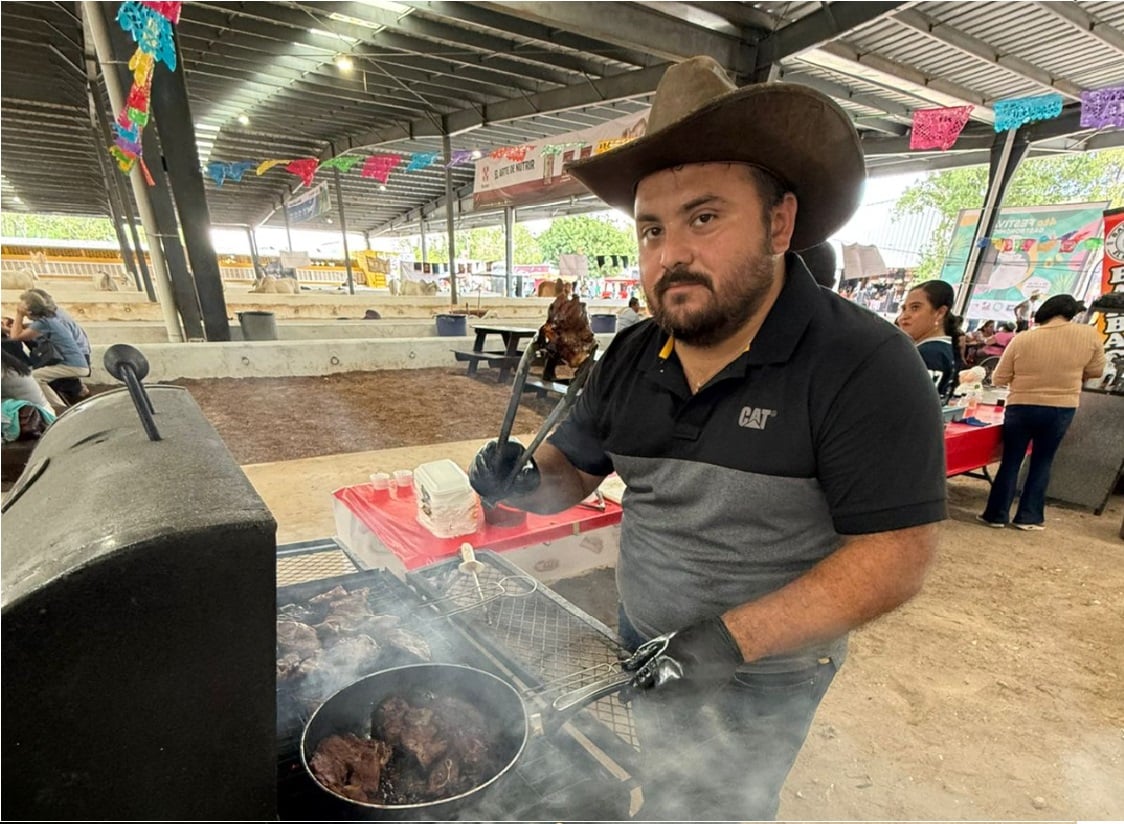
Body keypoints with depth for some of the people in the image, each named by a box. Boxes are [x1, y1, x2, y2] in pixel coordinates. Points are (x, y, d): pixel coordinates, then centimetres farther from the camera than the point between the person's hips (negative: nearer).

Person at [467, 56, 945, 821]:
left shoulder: (865, 366, -23)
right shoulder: (633, 355, -7)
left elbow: (897, 556, -22)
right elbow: (573, 471, 1)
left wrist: (737, 636, -29)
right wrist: (524, 482, -21)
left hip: (760, 676, -4)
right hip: (644, 643, 5)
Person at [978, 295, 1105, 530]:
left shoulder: (1022, 339, -9)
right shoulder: (1090, 335, -5)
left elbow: (998, 379, -4)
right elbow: (1095, 371, 8)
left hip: (1021, 408, -1)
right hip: (1061, 410, 1)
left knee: (1011, 461, 8)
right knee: (1042, 462, 13)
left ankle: (996, 514, 11)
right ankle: (1029, 516, 16)